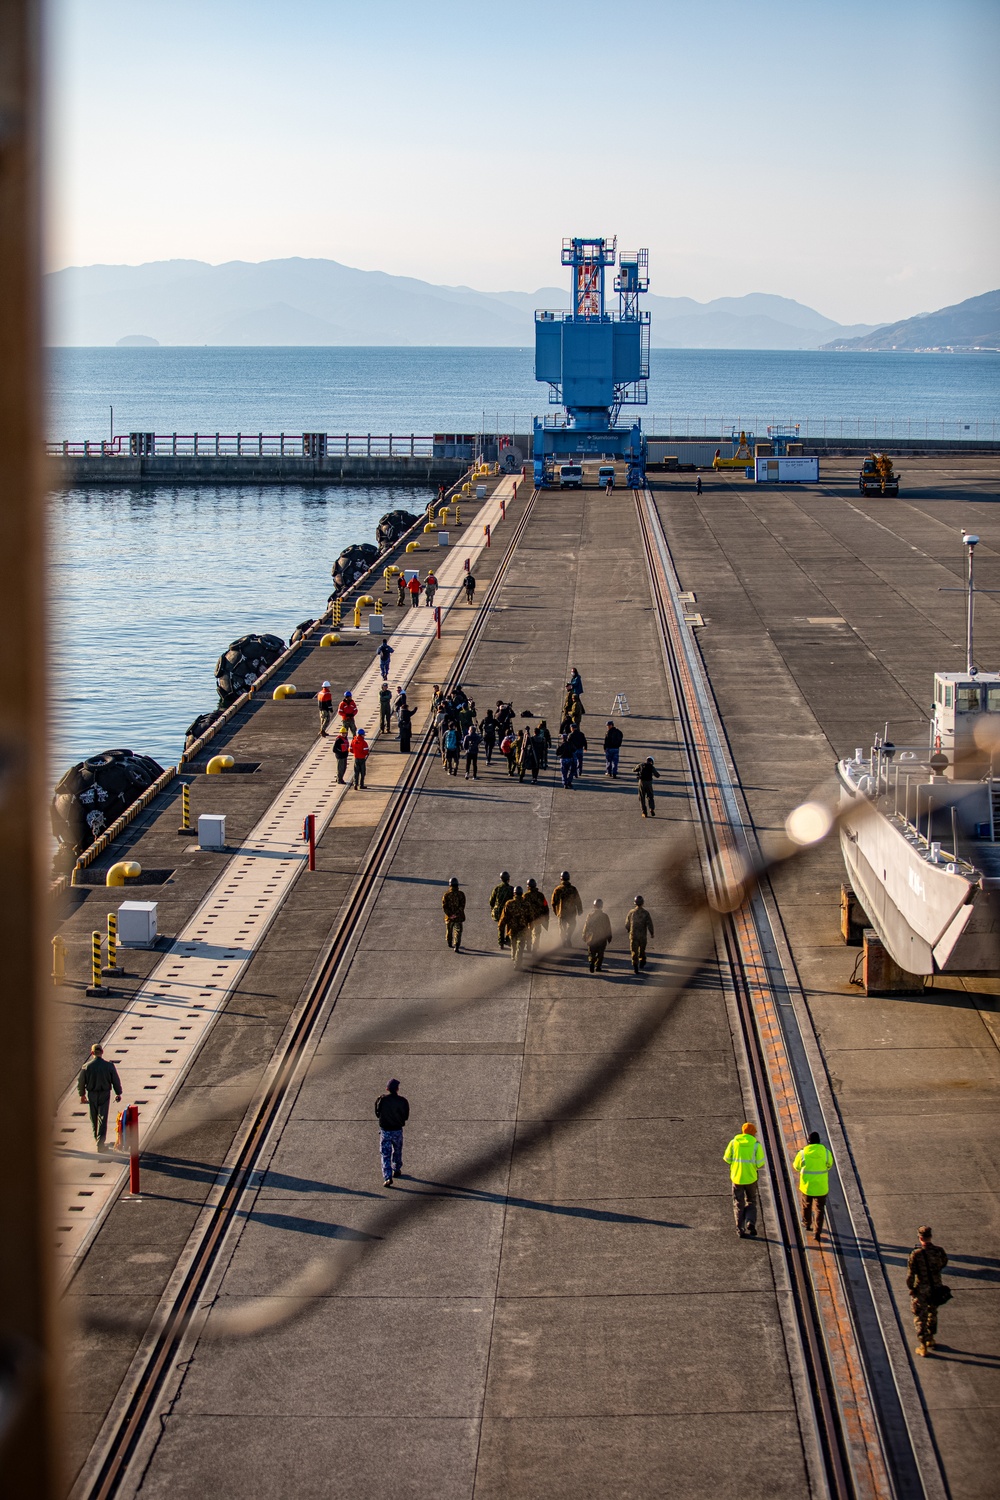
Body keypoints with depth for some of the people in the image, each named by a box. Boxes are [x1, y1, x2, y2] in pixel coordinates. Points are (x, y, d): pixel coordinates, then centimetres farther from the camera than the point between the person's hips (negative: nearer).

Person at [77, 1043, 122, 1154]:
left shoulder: (86, 1067, -10)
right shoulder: (109, 1066, -11)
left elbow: (80, 1083, -1)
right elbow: (116, 1081, -3)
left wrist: (82, 1095, 16)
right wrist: (118, 1094, 12)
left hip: (92, 1095, 1)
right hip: (105, 1095, -1)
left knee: (94, 1120, 18)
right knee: (102, 1120, 3)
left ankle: (98, 1141, 34)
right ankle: (100, 1144, -3)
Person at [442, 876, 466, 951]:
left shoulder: (446, 894, -6)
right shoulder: (461, 894, -6)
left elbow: (444, 907, -11)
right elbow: (462, 906, -13)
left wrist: (450, 914, -12)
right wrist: (456, 914, -15)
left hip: (449, 917, 1)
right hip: (459, 917, -1)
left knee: (449, 931, 22)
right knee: (457, 932, 0)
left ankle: (450, 944, 40)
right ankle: (456, 946, -15)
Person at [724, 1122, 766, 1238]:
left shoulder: (734, 1142, -2)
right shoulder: (756, 1144, -8)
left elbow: (727, 1159, 0)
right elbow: (760, 1163, -10)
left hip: (736, 1177, 1)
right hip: (751, 1178, -1)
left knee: (738, 1204, 11)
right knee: (751, 1202, 16)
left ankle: (740, 1229, 8)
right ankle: (750, 1222, -6)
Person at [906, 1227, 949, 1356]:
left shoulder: (916, 1254, -21)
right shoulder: (938, 1251, -11)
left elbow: (910, 1274, -17)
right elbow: (944, 1263, 10)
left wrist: (910, 1288, -2)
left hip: (921, 1290, -4)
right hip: (936, 1287, 4)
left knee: (920, 1317, 11)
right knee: (932, 1313, 26)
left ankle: (922, 1346, 12)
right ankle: (930, 1339, 39)